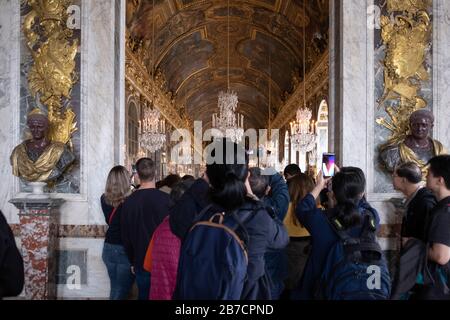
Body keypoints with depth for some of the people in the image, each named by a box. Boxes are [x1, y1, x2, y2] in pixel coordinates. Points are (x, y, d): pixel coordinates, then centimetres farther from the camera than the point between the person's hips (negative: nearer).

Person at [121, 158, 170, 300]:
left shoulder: (129, 201, -2)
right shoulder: (164, 198, -14)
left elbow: (125, 236, 5)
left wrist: (132, 262, 16)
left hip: (141, 263, 3)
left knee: (144, 295, 14)